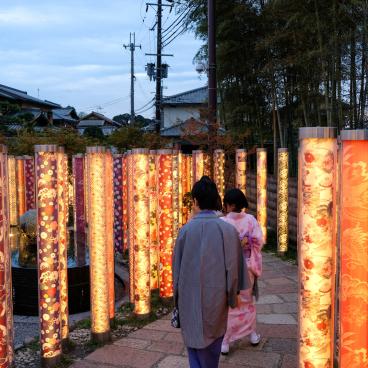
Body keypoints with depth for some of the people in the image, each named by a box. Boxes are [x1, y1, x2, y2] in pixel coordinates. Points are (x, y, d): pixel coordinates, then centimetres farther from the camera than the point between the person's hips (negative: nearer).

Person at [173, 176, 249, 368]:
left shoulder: (186, 230, -13)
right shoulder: (228, 229, -11)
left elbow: (177, 268, -4)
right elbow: (234, 267, -5)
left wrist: (178, 297, 10)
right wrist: (232, 295, 9)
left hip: (191, 300, -1)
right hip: (217, 300, 2)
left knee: (197, 349, 12)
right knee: (214, 347, 23)